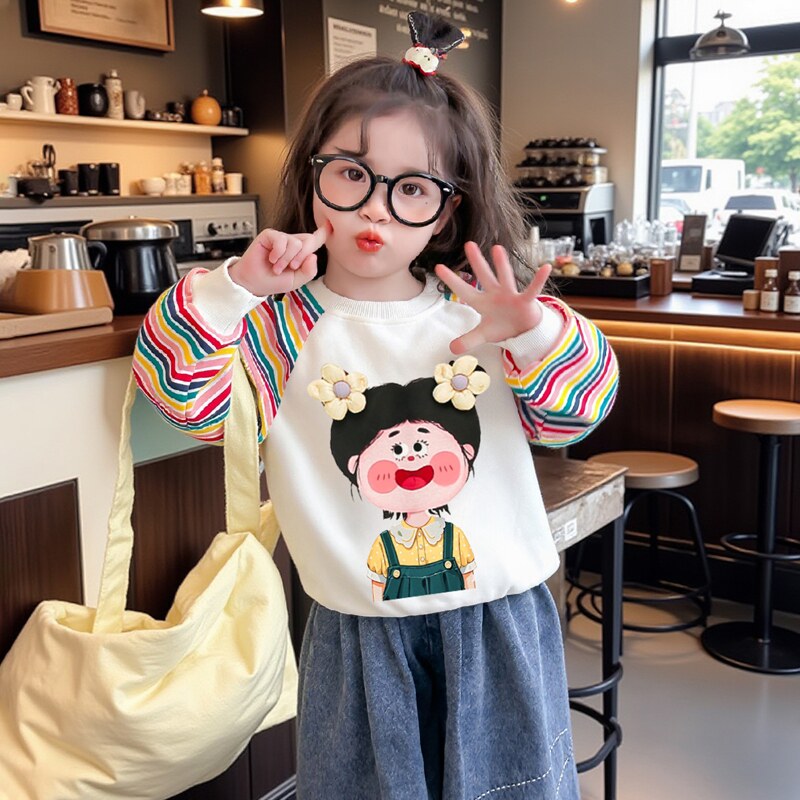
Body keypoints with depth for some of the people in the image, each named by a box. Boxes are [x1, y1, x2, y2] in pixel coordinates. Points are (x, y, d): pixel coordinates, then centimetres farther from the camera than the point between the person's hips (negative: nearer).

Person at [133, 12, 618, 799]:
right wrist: (234, 286, -27)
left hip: (499, 621, 2)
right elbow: (180, 390, -15)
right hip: (361, 637, -1)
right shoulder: (279, 324, -6)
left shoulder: (479, 312, -1)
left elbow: (578, 410, -4)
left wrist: (535, 333, -23)